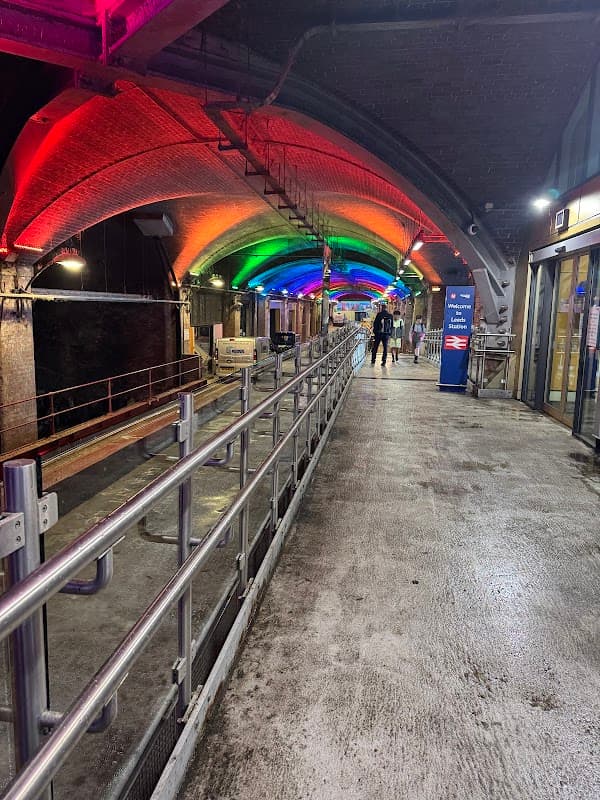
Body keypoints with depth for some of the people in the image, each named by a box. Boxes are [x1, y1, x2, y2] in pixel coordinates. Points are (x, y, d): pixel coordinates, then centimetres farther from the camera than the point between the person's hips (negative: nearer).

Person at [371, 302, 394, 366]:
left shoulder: (379, 314, -8)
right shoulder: (390, 316, 4)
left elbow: (375, 324, -6)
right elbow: (392, 325, 9)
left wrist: (374, 331, 5)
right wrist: (390, 333, 14)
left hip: (379, 333, -2)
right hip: (387, 333, 2)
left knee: (375, 346, 9)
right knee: (385, 347, 6)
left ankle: (373, 360, 12)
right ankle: (384, 361, 1)